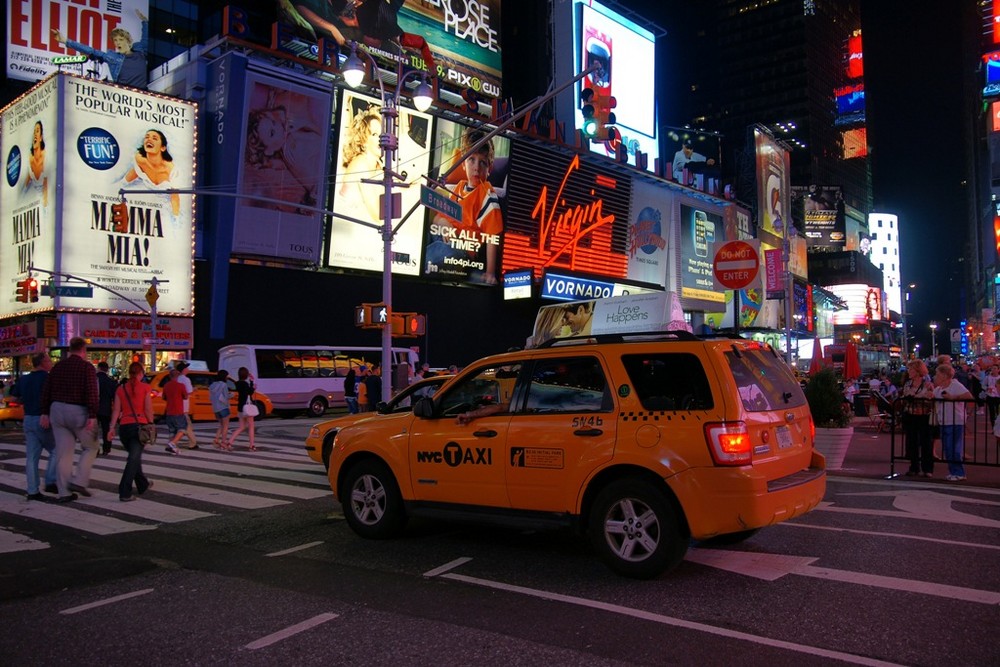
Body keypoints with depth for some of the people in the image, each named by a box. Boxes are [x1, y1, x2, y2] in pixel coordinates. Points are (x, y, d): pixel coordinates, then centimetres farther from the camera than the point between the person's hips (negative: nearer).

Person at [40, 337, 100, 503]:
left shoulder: (58, 366, 10)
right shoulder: (87, 367, -7)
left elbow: (46, 390, 9)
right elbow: (92, 393, -16)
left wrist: (45, 413, 13)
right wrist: (92, 416, -18)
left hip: (57, 410, 5)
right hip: (78, 412, -5)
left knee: (63, 452, 8)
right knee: (91, 447, 12)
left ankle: (64, 492, 10)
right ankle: (79, 481, 0)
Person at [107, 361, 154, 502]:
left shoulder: (121, 389, 8)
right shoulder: (145, 387, -2)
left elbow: (116, 410, 3)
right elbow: (148, 409, -7)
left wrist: (112, 427, 2)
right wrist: (151, 424, 2)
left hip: (124, 426, 4)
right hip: (139, 425, -4)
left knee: (135, 456, 20)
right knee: (134, 458, -7)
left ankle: (143, 485, 34)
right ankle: (124, 492, -17)